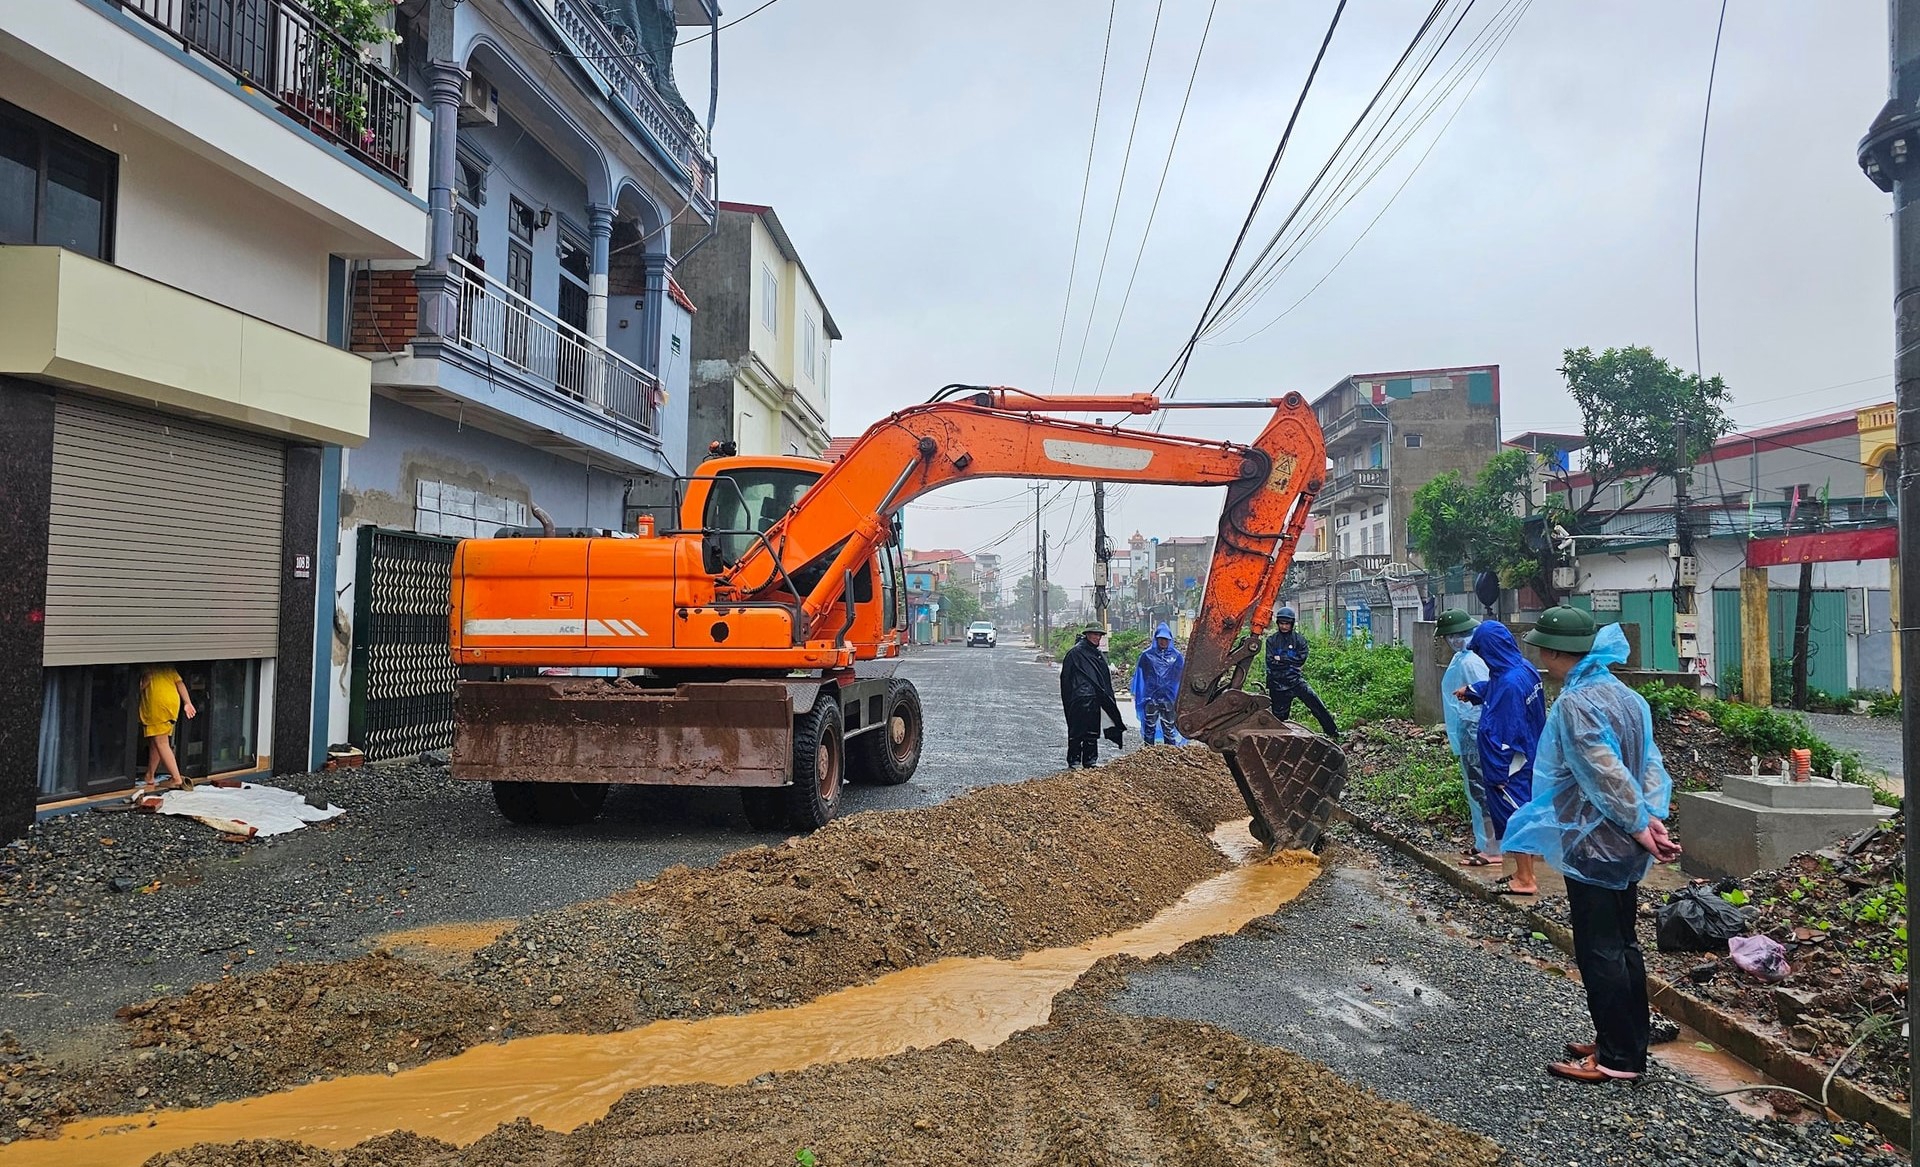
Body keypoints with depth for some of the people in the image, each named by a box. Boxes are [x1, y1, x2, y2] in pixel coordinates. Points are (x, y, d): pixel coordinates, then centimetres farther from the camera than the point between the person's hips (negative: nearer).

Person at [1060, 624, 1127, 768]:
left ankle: (1090, 760, 18)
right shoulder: (1075, 652, -7)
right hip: (1079, 699, -7)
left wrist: (1108, 698, 18)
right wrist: (1068, 698, -12)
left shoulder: (1099, 654, 17)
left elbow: (1105, 679, 23)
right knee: (1076, 731, -4)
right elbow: (1066, 676, -8)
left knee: (1092, 731, 11)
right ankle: (1074, 761, 1)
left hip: (1095, 699, 7)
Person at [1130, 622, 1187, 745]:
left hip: (1169, 699, 0)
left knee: (1169, 730, 6)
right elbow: (1139, 676, 6)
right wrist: (1136, 694, 5)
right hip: (1151, 699, 0)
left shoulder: (1177, 656, 3)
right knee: (1149, 728, 6)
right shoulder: (1147, 655, 1)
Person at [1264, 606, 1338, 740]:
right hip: (1278, 683, 0)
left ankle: (1333, 733, -3)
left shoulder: (1299, 639, 4)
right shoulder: (1272, 640, 4)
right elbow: (1271, 662, -6)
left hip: (1295, 680, 0)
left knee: (1316, 703, -12)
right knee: (1280, 716, 5)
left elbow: (1301, 660, -7)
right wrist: (1291, 661, -8)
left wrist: (1281, 659, -8)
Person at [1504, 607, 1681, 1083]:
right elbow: (1651, 763, 5)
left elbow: (1606, 776, -23)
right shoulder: (1624, 695, 9)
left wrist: (1639, 825, -14)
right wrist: (1653, 817, -3)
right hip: (1625, 848, 9)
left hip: (1593, 847, -9)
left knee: (1599, 953, 1)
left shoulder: (1576, 704, -20)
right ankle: (1628, 1042, 28)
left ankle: (1617, 1057, 9)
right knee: (1621, 946, 18)